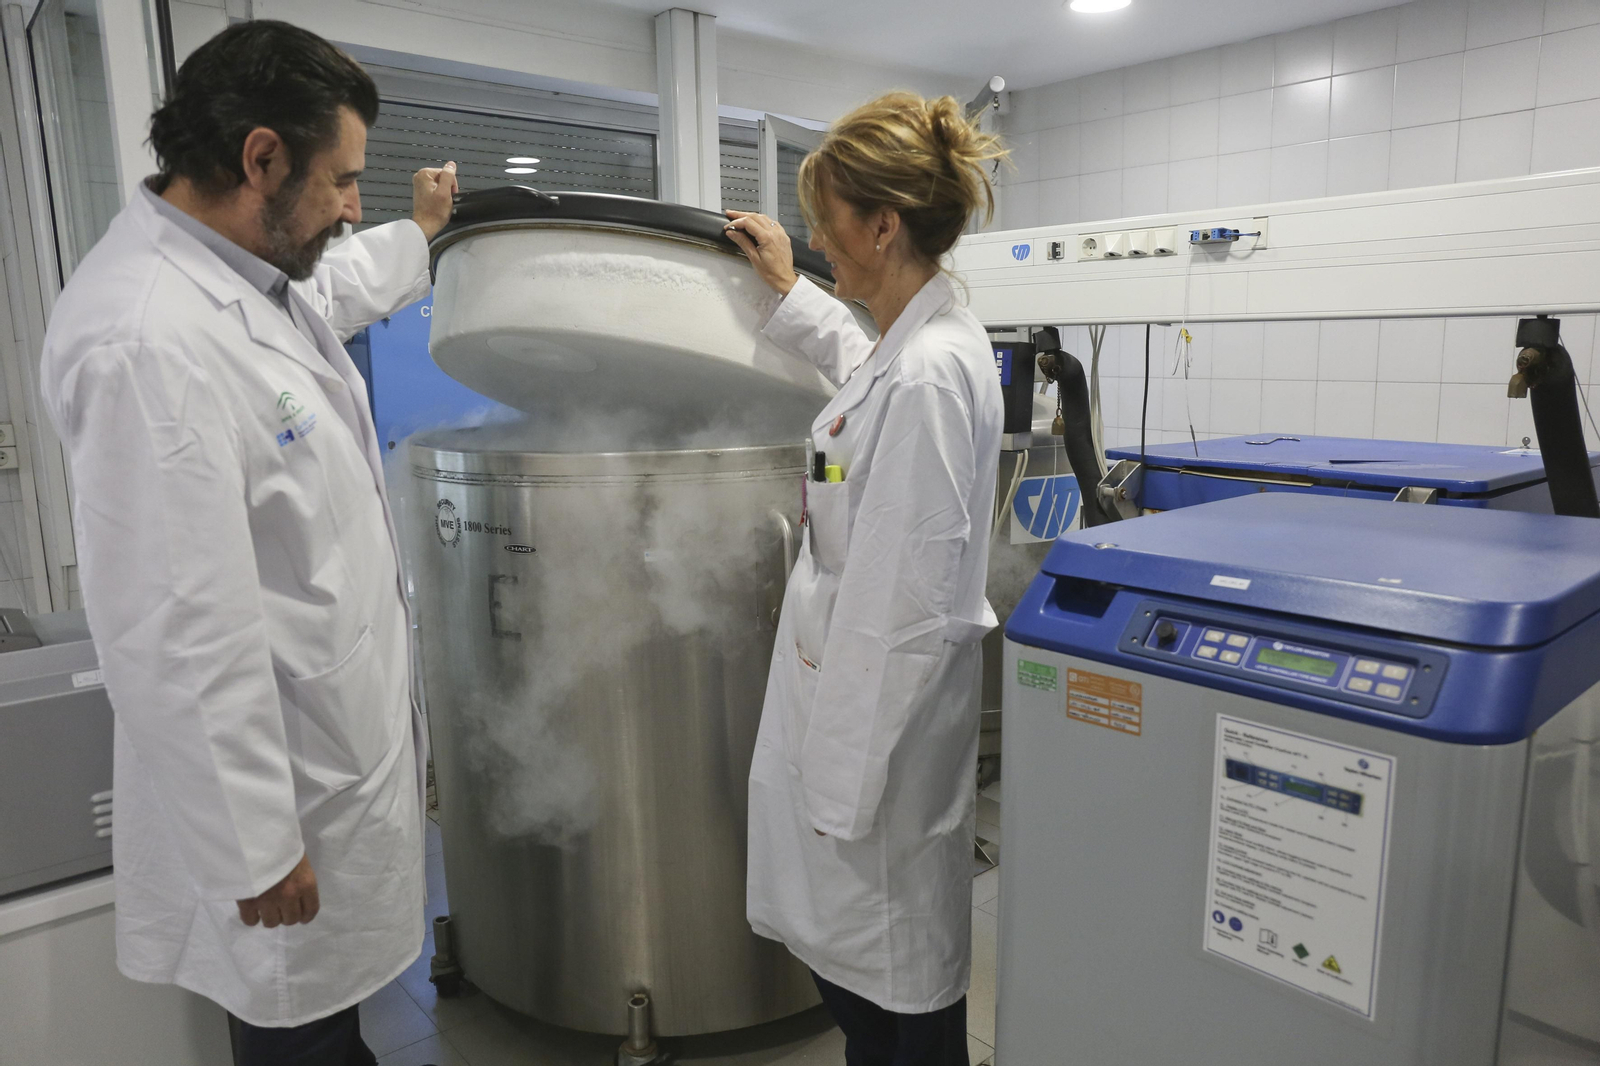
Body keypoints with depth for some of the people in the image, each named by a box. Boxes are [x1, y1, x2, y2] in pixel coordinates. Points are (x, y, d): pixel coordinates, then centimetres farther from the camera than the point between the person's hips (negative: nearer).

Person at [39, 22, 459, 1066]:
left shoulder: (244, 272, 3)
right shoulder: (147, 345, -28)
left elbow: (329, 292, 30)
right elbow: (180, 637, -27)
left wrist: (419, 233, 44)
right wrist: (256, 852, -19)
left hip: (346, 733, 9)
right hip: (285, 778, -9)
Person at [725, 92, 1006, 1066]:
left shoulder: (926, 378, -26)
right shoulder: (924, 336, 5)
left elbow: (899, 611, -25)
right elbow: (861, 360, 33)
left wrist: (844, 783, -18)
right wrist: (789, 292, 37)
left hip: (884, 711, -10)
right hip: (867, 683, 10)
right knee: (859, 954, 26)